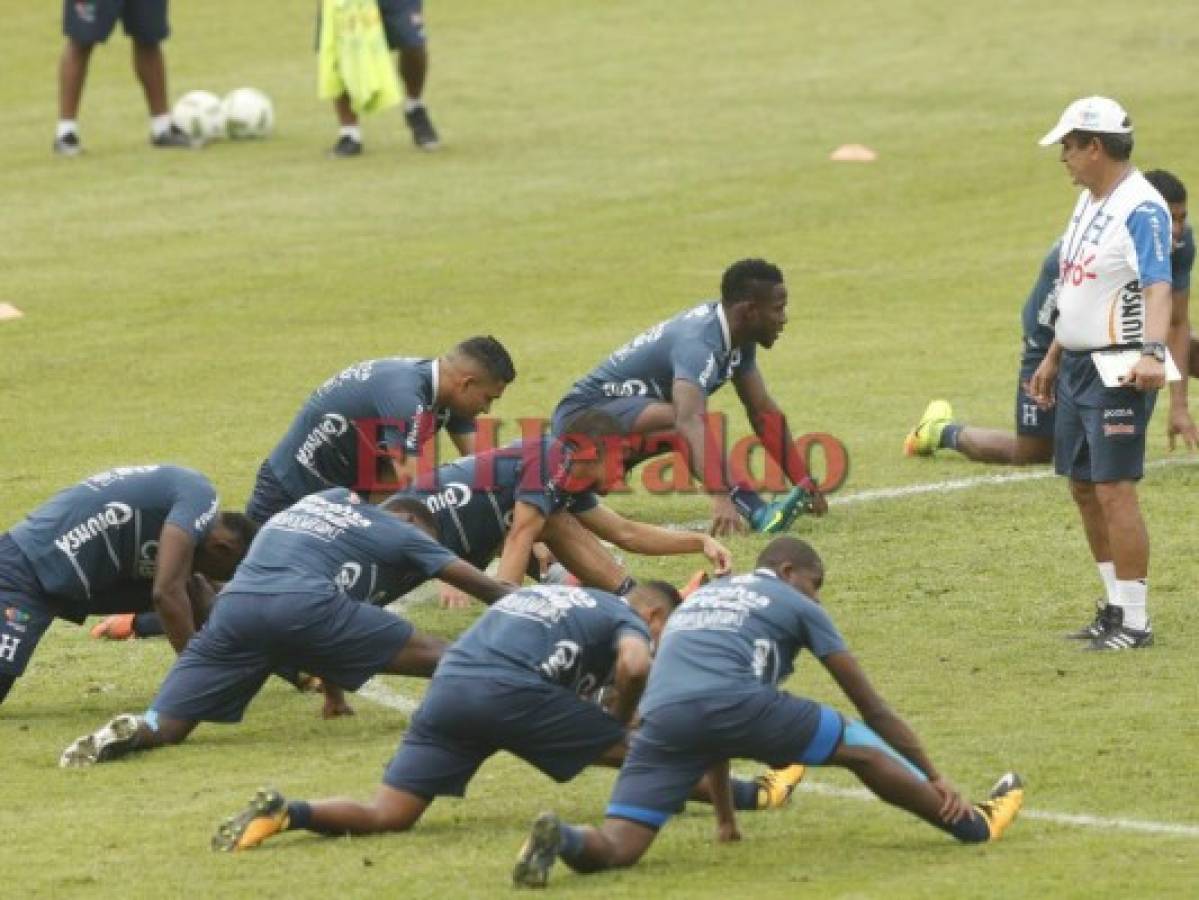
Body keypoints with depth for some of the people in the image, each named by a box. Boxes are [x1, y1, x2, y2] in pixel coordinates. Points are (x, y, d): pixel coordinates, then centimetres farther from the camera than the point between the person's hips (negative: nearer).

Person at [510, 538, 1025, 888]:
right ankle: (974, 826, 19)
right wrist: (933, 777, 30)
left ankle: (559, 837, -33)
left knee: (616, 849, -1)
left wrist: (724, 817, 50)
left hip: (661, 717, 4)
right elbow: (871, 707, 26)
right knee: (861, 750, 15)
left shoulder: (699, 599, 40)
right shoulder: (794, 604, 25)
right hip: (735, 701, -4)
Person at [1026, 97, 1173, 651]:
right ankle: (1116, 606, 24)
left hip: (1119, 370, -10)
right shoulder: (1089, 200, 13)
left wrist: (1152, 352, -46)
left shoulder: (1140, 209, -17)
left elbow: (1158, 287, -30)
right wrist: (1052, 358, 26)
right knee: (1083, 487, 13)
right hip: (1077, 365, 10)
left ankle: (1135, 623, -6)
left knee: (1115, 491, -11)